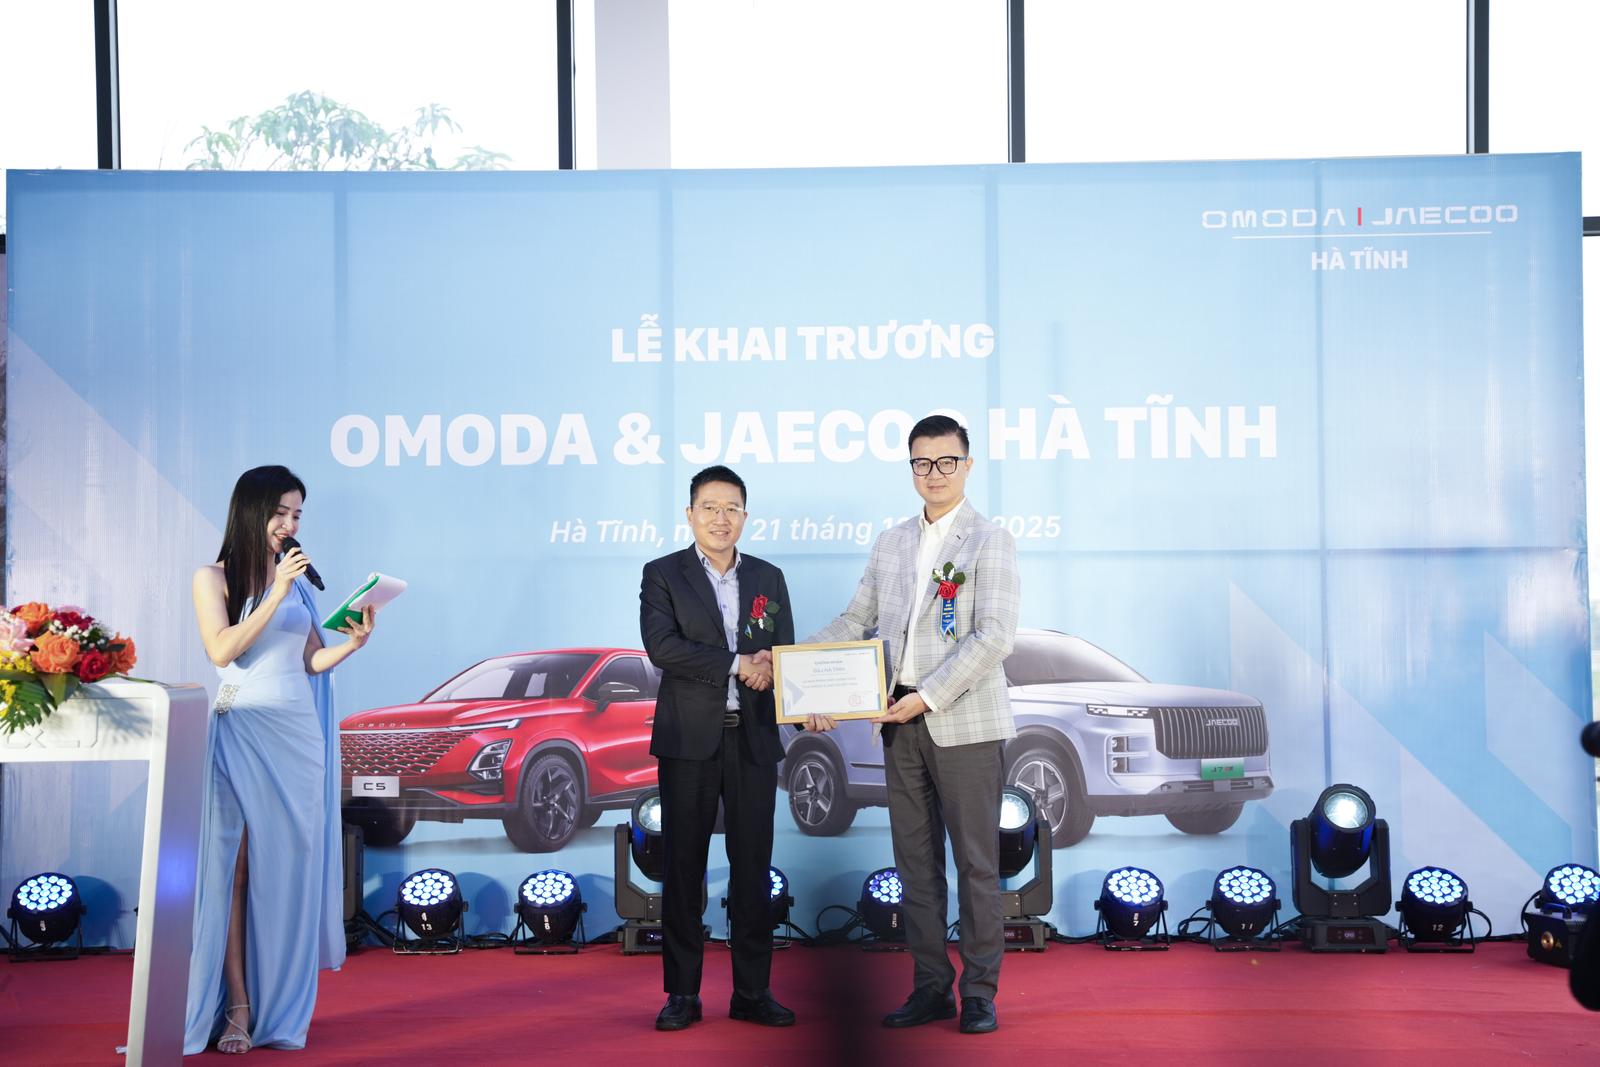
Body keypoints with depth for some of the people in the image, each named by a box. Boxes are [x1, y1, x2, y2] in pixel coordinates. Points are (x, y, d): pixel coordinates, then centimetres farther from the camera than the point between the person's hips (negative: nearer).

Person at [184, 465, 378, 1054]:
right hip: (242, 733, -4)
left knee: (290, 869, 3)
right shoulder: (214, 579, 3)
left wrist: (355, 641, -5)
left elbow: (311, 662, 13)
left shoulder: (297, 578, 14)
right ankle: (238, 1007, -3)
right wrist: (276, 596, -14)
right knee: (236, 868, -6)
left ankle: (282, 1008, 9)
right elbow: (221, 650, -10)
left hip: (299, 735, 4)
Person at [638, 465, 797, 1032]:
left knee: (753, 866, 5)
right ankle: (682, 993, 13)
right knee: (683, 866, 3)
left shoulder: (768, 579, 12)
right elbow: (661, 645, -14)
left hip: (754, 740, 3)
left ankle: (752, 991, 15)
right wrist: (737, 664, -17)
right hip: (689, 740, -3)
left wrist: (769, 665, -13)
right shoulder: (662, 575, 1)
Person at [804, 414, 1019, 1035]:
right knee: (915, 861, 10)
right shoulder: (891, 543, 14)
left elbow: (992, 638, -13)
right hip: (901, 725, 5)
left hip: (963, 723, -5)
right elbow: (855, 622, 15)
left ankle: (979, 992, 12)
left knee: (976, 862, 2)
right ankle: (930, 987, 19)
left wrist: (927, 697, -19)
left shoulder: (989, 541, -3)